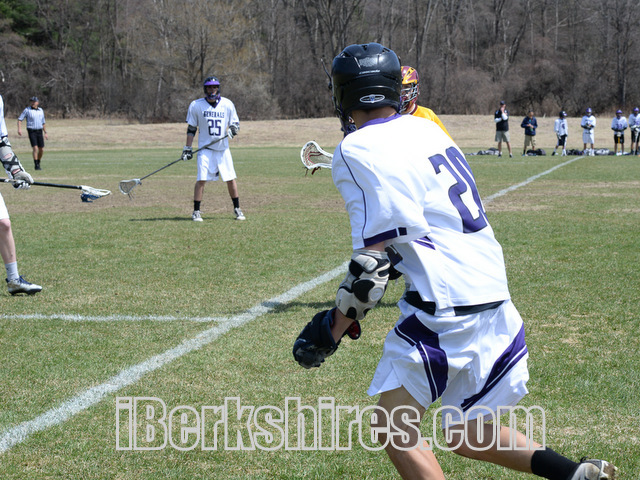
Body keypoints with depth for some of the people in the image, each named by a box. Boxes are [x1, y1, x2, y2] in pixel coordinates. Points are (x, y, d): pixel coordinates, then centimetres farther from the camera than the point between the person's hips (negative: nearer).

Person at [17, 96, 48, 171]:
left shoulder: (41, 110, 11)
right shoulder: (27, 110, -2)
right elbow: (19, 119, -2)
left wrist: (45, 133, 18)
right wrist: (19, 129, -16)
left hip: (39, 131, 4)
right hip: (31, 131, -4)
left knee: (41, 150, 4)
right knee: (35, 148, -16)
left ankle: (38, 163, 26)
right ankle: (36, 165, -9)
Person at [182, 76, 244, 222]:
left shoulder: (227, 104, 3)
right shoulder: (196, 105, -1)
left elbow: (235, 123, 12)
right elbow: (191, 128, 5)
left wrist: (233, 129, -12)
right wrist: (188, 148, 0)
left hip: (223, 148, 2)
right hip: (205, 148, -2)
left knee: (231, 179, 2)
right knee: (201, 179, -12)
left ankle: (237, 209, 18)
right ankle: (196, 212, -4)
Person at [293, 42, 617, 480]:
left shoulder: (358, 151, -12)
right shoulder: (425, 128, 13)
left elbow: (374, 258, -16)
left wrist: (335, 328, -7)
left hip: (446, 306, -9)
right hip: (494, 295, 9)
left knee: (394, 429, 0)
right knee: (465, 432, 20)